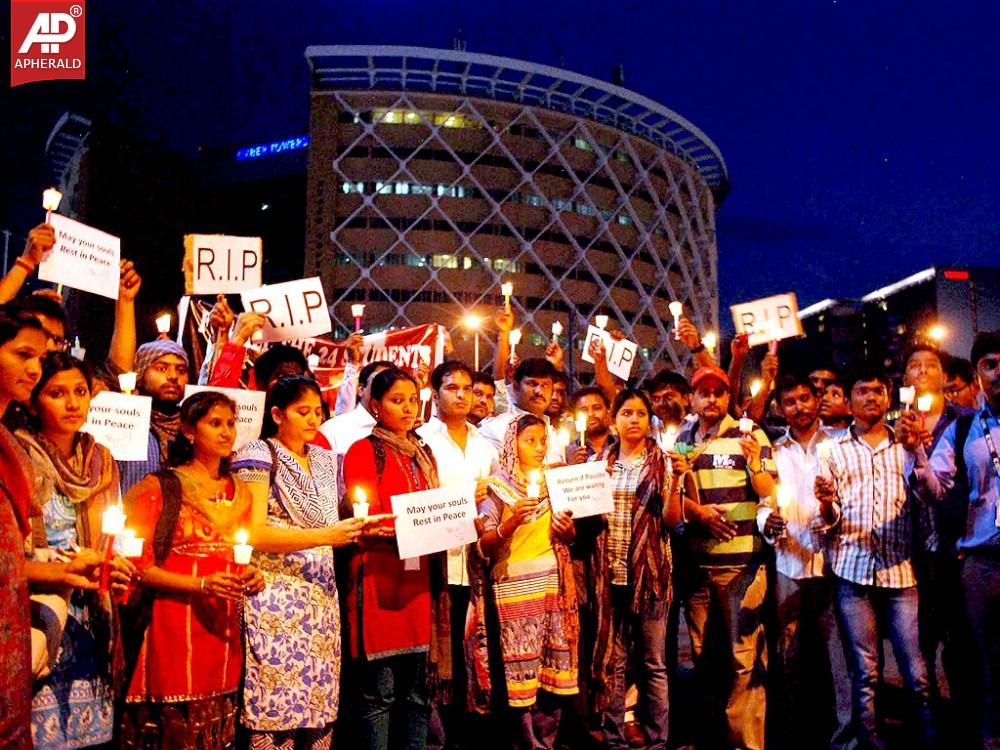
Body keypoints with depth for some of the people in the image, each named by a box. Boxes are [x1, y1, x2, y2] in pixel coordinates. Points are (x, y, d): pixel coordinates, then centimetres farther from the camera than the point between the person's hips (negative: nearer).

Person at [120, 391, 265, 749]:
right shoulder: (159, 487, -4)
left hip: (224, 627, 5)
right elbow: (139, 565, -8)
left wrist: (249, 576, 0)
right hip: (174, 625, -5)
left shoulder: (240, 491, 13)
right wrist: (201, 585, -19)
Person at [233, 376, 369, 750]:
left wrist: (356, 530, 4)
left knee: (319, 703, 4)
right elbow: (253, 534, -14)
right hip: (276, 598, -6)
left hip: (321, 597, 6)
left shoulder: (324, 460, 15)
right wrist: (323, 536, -19)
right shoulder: (258, 456, -4)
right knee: (276, 705, -5)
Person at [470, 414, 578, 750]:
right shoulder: (497, 487, -1)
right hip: (515, 587, -4)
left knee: (554, 668, 3)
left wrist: (569, 532, -1)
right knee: (521, 671, -6)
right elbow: (483, 547, -7)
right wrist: (511, 522, -22)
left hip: (554, 584, 4)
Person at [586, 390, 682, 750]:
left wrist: (675, 482, -17)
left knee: (653, 660, 4)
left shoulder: (663, 462, 2)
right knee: (610, 658, 6)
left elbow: (670, 521, -3)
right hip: (608, 570, 2)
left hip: (649, 569, -2)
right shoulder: (598, 461, 9)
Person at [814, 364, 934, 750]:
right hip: (852, 571, 0)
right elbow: (830, 521, 9)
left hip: (900, 570, 0)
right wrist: (827, 507, -14)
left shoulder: (907, 445, 14)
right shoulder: (834, 449, 11)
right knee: (863, 672, 5)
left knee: (916, 673, -1)